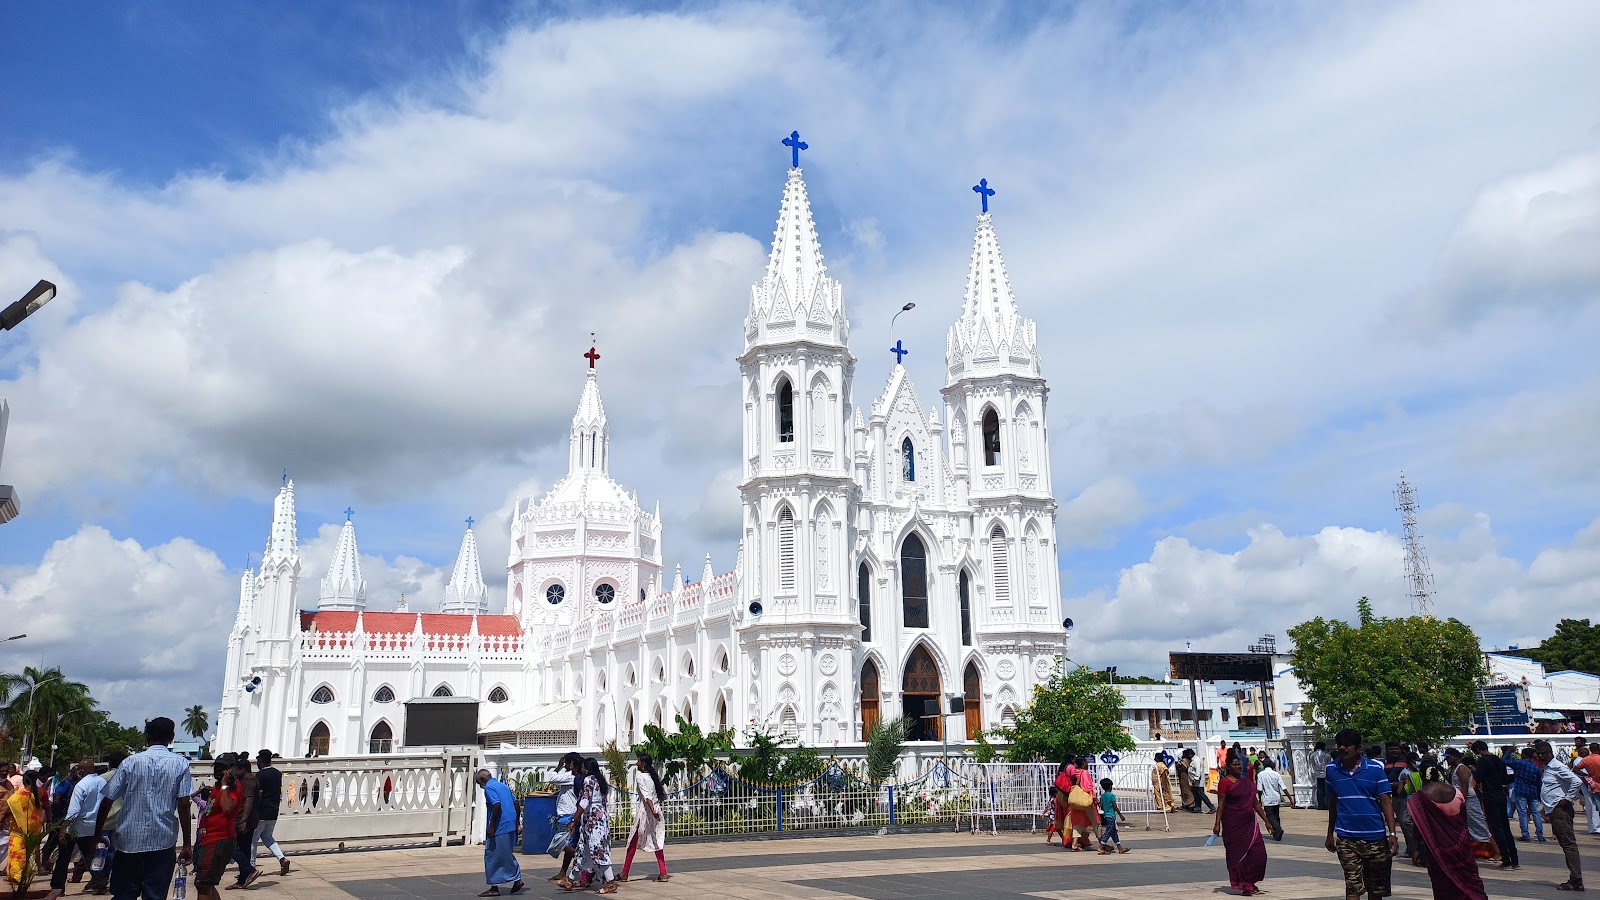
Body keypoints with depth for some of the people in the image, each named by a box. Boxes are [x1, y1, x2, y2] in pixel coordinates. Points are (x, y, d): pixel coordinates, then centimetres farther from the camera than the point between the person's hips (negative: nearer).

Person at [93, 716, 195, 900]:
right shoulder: (180, 764, 0)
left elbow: (107, 801, 1)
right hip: (163, 841, -1)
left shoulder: (130, 762, 3)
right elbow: (183, 806, -5)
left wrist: (98, 834, 13)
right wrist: (187, 844, -2)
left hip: (129, 839, 1)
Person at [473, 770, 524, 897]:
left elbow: (497, 805, -22)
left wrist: (491, 826, -18)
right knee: (507, 855, 18)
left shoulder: (489, 787, -9)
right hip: (510, 826, 9)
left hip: (499, 828, -9)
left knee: (492, 856, 1)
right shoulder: (503, 785, 17)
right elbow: (516, 803, 16)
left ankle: (494, 888, 5)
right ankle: (517, 880, 15)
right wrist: (516, 823, 19)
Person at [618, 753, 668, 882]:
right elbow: (663, 794, 11)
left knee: (633, 843, 6)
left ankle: (624, 874, 14)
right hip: (656, 811, 6)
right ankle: (663, 873, 2)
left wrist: (653, 811, -32)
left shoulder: (640, 776, -11)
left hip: (644, 812, -6)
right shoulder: (654, 776, 9)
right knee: (657, 842, 8)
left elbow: (647, 796, -23)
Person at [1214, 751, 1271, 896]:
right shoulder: (1224, 782, -7)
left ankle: (1250, 883, 16)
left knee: (1258, 854, 2)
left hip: (1249, 823, 6)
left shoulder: (1247, 782, 12)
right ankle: (1244, 885, 12)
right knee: (1237, 854, 1)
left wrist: (1266, 821, 16)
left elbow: (1255, 803, 18)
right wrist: (1217, 823, -16)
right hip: (1233, 824, -6)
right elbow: (1221, 804, -10)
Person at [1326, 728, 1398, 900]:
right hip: (1346, 839, 1)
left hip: (1375, 837, -1)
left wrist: (1392, 833, -13)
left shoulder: (1375, 768, -5)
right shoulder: (1332, 769, 3)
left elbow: (1386, 802, -4)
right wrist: (1330, 834, 18)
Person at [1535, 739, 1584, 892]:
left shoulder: (1558, 767, -11)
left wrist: (1568, 799, -16)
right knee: (1565, 844, 10)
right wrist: (1546, 808, 16)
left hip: (1560, 810, -10)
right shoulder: (1547, 768, 18)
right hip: (1553, 811, 10)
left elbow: (1577, 782, -22)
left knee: (1569, 844, -10)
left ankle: (1576, 881, -10)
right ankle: (1574, 880, 12)